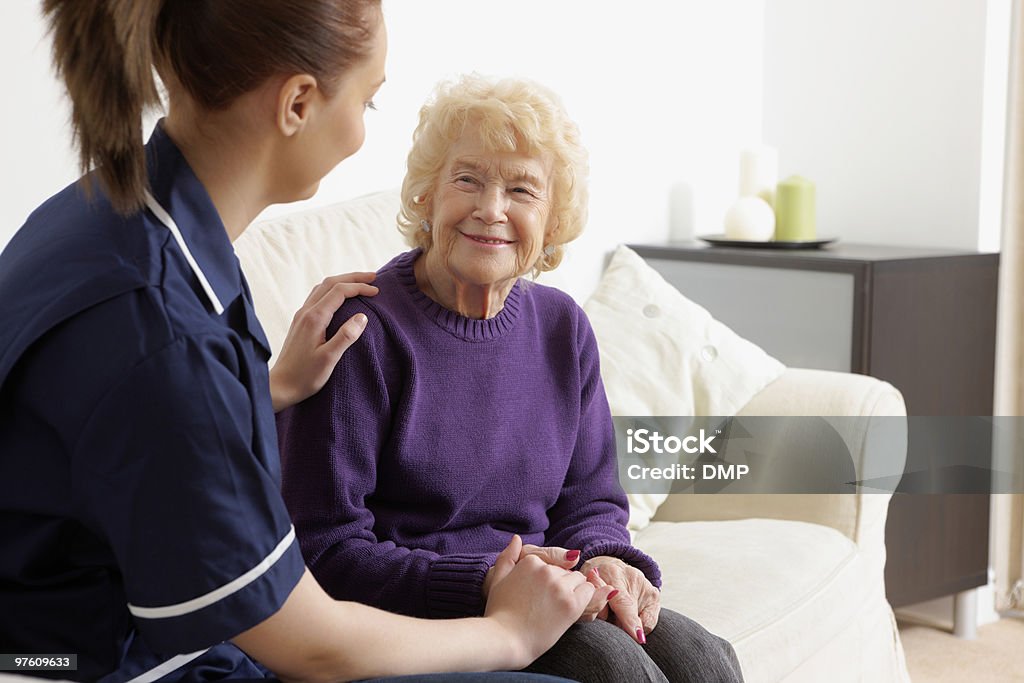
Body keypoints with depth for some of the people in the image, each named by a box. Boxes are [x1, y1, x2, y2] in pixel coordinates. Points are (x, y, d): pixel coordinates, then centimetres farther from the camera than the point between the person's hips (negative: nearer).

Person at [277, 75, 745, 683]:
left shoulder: (561, 327, 9)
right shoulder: (361, 329, -11)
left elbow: (591, 500, 14)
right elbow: (325, 550, -14)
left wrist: (606, 562, -10)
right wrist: (482, 583, -26)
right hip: (406, 618, -5)